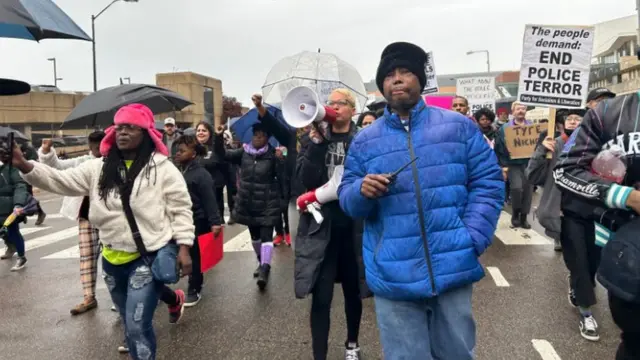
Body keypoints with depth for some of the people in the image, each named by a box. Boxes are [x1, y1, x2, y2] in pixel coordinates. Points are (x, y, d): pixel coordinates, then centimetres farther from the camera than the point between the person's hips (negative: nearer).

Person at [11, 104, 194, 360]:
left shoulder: (163, 168, -8)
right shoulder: (97, 169, 5)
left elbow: (181, 209, -7)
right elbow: (61, 181, -1)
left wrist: (183, 248, -11)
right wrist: (24, 165, -16)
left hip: (151, 256, -6)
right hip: (113, 259, 6)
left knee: (137, 325, -9)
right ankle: (174, 299, 53)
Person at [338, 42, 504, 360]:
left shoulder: (459, 126, 4)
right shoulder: (364, 140, 6)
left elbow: (488, 183, 3)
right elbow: (346, 199, 7)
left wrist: (472, 239, -8)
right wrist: (362, 191, -17)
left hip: (452, 270, 0)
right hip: (394, 278, 0)